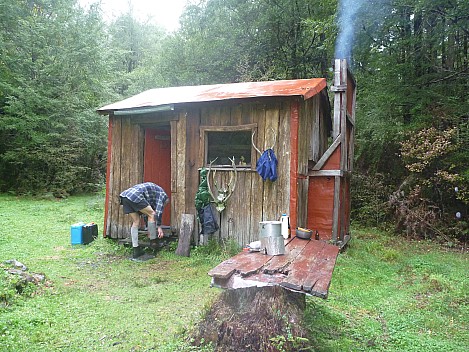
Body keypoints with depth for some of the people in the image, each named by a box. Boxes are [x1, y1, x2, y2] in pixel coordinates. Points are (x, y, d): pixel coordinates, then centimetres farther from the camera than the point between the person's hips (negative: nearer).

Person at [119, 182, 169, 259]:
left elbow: (146, 212, 39)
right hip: (135, 196, -9)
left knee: (136, 221, 14)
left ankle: (135, 250, 13)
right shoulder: (162, 193, 14)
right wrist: (159, 227, 7)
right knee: (152, 214, 4)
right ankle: (153, 242, 10)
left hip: (124, 196, 9)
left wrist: (149, 228, 41)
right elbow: (158, 211, 2)